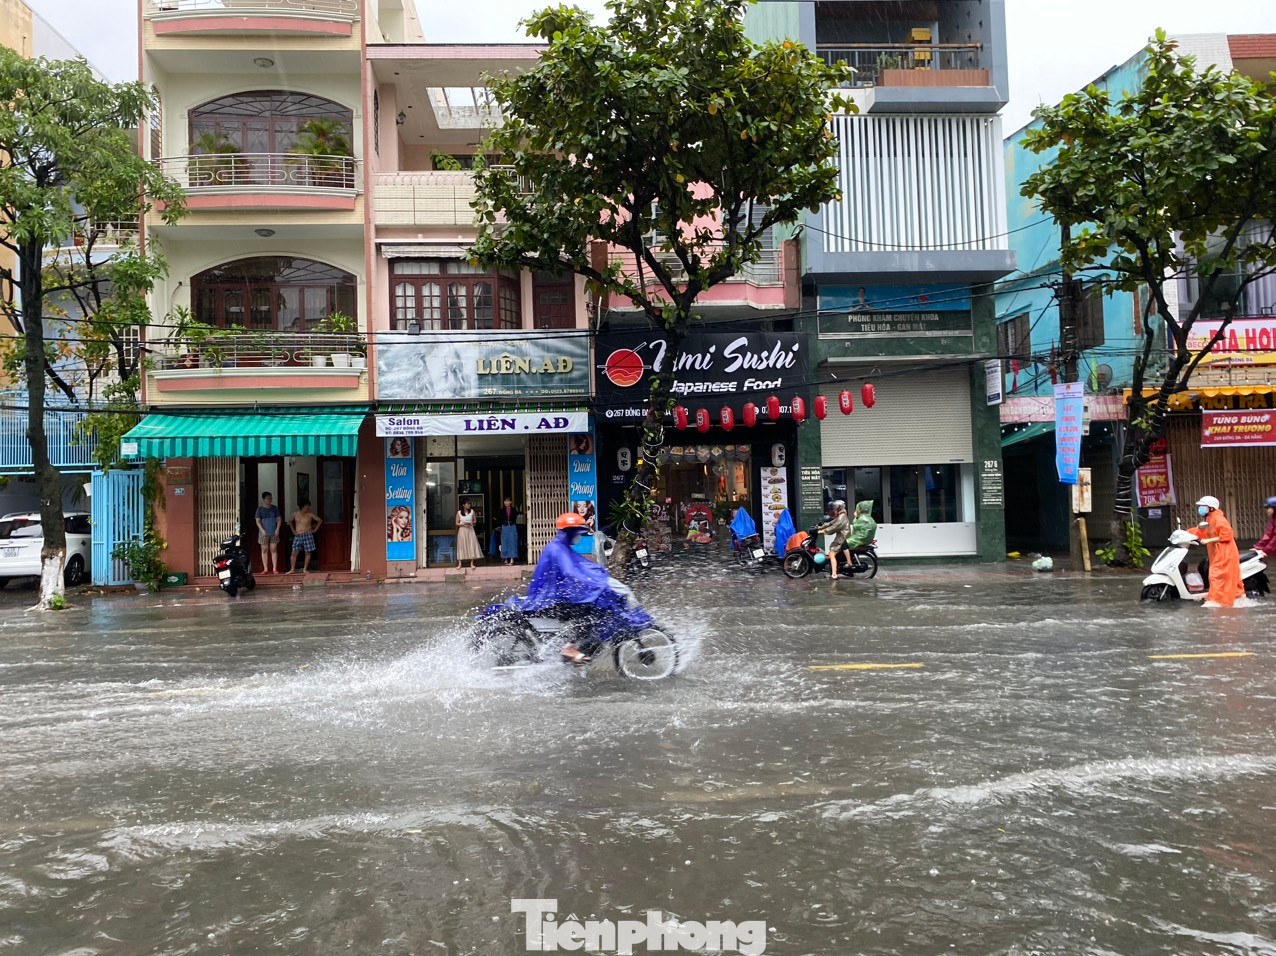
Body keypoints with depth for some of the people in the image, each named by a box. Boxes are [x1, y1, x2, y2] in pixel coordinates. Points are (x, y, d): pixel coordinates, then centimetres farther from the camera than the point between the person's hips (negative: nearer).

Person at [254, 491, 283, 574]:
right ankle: (265, 569, 5)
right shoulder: (260, 509, 2)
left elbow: (279, 519, 7)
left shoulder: (274, 508, 8)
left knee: (274, 550, -2)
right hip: (264, 533, -1)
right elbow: (257, 521, -2)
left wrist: (277, 529, -6)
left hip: (274, 533, 1)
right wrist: (262, 530, -14)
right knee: (264, 550, 2)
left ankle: (275, 569, -1)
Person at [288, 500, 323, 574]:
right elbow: (290, 522, 20)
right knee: (294, 552, -6)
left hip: (307, 535, -1)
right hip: (298, 536, 1)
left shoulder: (310, 514, -3)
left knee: (308, 552, 0)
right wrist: (293, 530, 11)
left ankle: (305, 569, 10)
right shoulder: (295, 513, 3)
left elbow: (320, 520, 3)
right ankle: (292, 569, 1)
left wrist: (315, 530, 0)